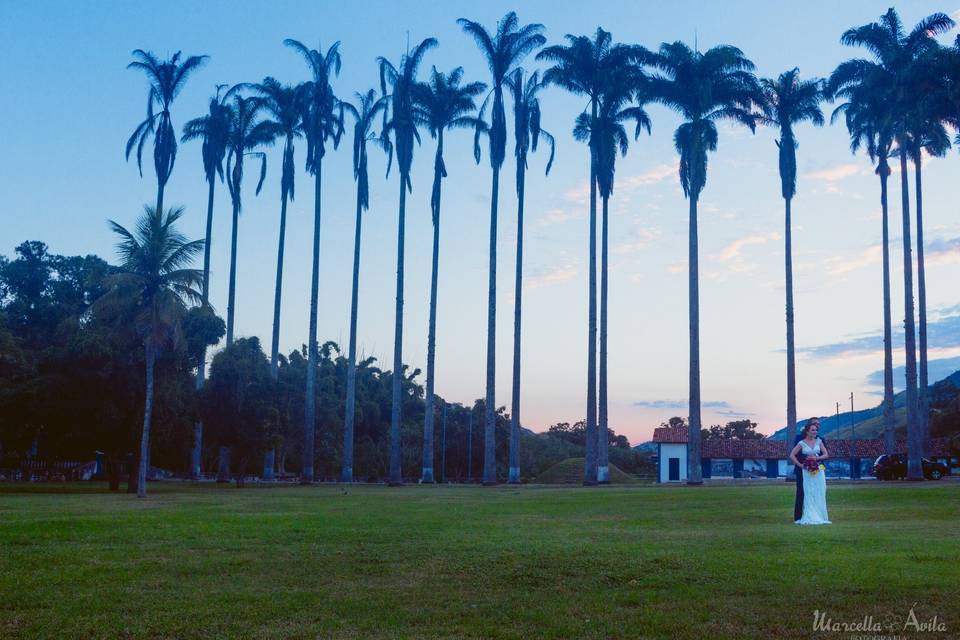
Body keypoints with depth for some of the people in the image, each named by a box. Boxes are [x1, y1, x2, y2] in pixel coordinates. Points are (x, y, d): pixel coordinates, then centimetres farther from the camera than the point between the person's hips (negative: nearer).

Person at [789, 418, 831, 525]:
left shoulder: (819, 441, 8)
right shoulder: (801, 443, -1)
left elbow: (826, 454, 4)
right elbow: (792, 455, -4)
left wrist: (816, 458, -12)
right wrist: (800, 465, -10)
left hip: (818, 471, 3)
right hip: (806, 471, -3)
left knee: (819, 495, 3)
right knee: (807, 494, -4)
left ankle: (819, 516, 10)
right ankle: (808, 517, -1)